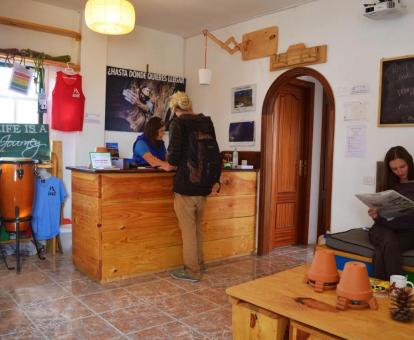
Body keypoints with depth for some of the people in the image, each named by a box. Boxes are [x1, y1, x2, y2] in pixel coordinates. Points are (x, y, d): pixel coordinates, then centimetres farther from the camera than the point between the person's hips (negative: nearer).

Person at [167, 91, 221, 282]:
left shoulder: (178, 123, -9)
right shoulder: (207, 122, 9)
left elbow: (174, 155, -16)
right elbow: (214, 153, 11)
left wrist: (170, 161, 6)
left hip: (186, 183, -6)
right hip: (204, 183, 7)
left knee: (188, 228, 4)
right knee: (198, 226, 19)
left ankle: (192, 271, 13)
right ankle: (199, 263, 31)